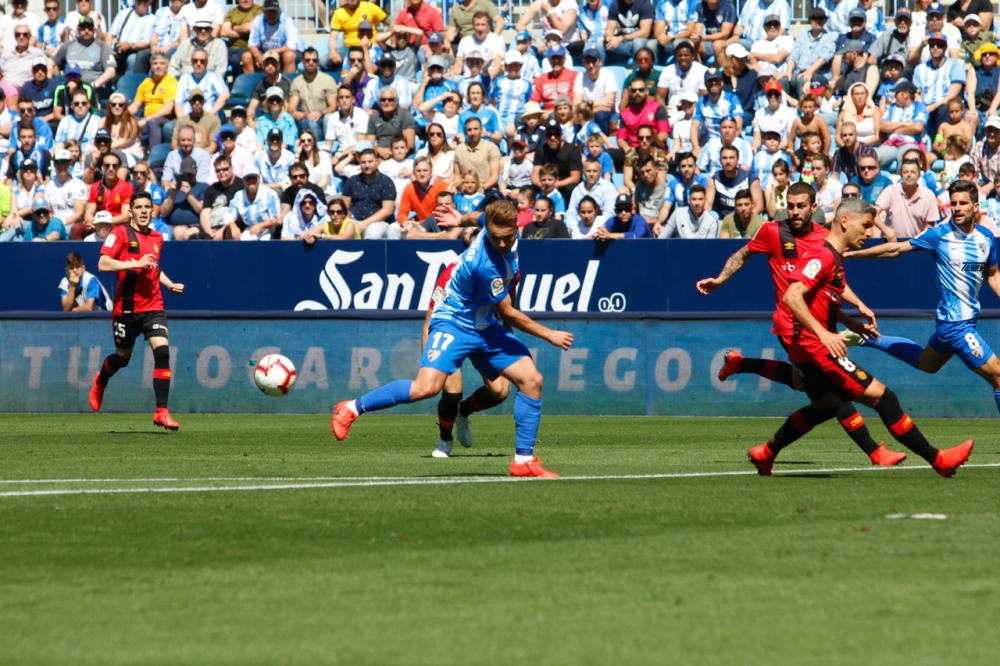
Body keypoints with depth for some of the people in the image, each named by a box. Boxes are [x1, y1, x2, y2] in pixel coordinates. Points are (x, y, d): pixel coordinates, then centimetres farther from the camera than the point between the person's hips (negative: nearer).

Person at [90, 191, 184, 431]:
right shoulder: (120, 233, -6)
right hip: (126, 308, -3)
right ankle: (100, 382, 48)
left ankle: (161, 412, -14)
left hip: (153, 306, 3)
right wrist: (135, 264, -23)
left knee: (162, 351, -16)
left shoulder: (157, 238, 13)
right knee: (122, 357, 11)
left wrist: (170, 284, 13)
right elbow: (103, 264, -17)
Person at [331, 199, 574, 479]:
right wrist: (549, 335, -8)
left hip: (486, 328, 8)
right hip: (454, 324, -8)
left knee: (531, 380, -3)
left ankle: (524, 461, 3)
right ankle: (352, 408, -10)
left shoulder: (510, 237, -7)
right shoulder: (482, 263, -30)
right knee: (427, 387, -27)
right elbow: (509, 314, -17)